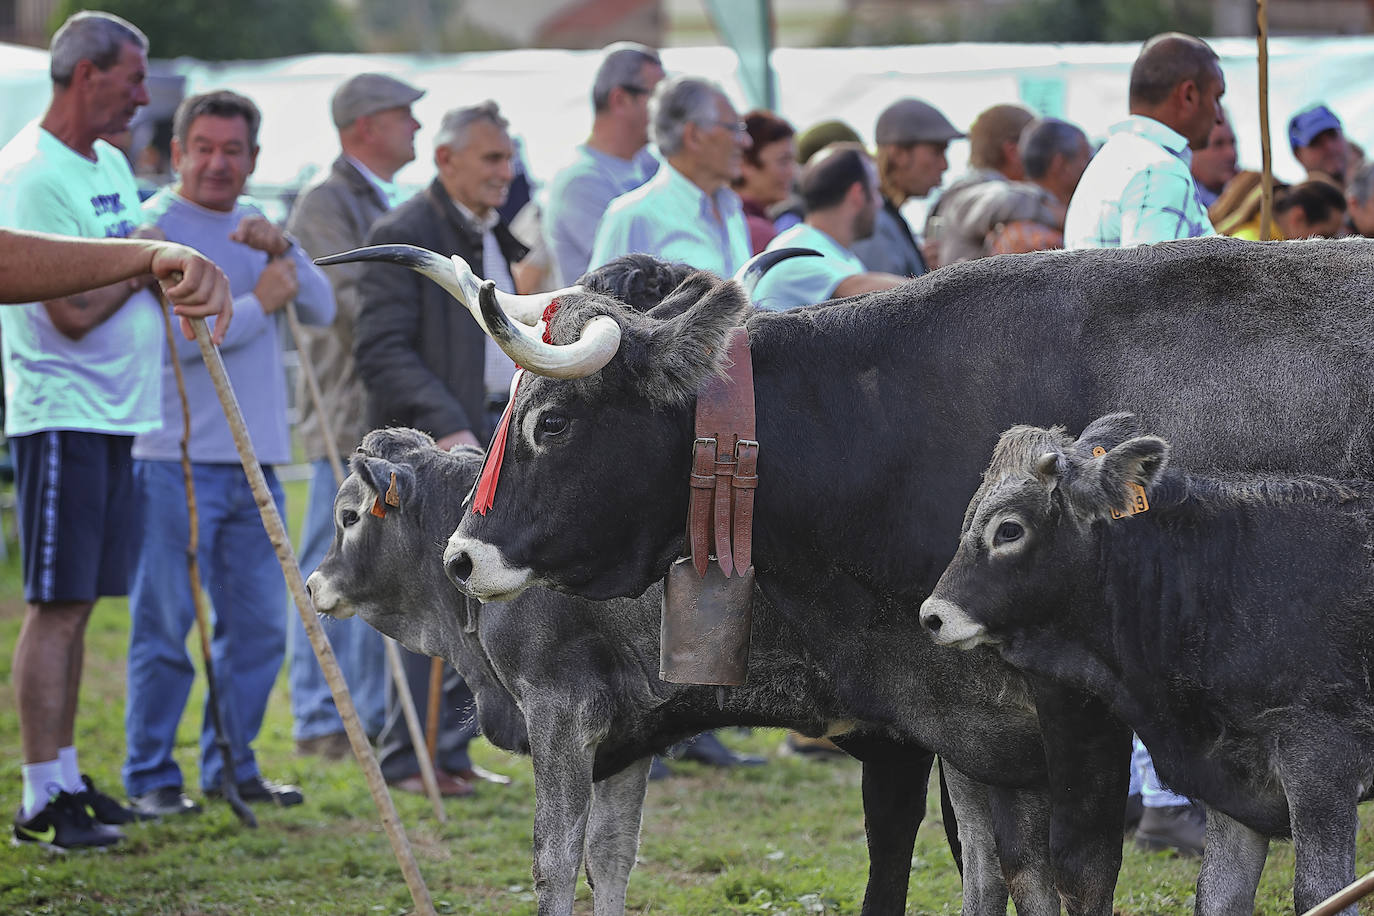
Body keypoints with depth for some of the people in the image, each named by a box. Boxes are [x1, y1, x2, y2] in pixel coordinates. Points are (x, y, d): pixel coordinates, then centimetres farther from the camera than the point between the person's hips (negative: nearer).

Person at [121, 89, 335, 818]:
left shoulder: (257, 228, 16)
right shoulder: (153, 227, -6)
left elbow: (321, 309, 6)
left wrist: (281, 249, -10)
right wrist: (259, 303, -10)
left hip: (253, 460, 7)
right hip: (174, 462, -7)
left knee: (258, 624, 10)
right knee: (164, 627, -4)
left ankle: (232, 765, 21)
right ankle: (150, 777, 3)